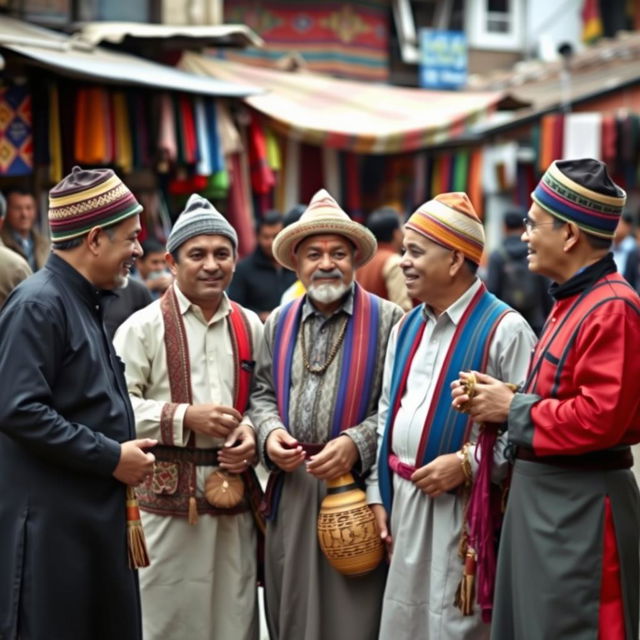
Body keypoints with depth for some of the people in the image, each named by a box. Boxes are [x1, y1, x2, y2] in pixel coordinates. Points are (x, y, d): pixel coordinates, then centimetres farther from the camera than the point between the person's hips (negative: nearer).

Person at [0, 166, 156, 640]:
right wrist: (111, 458, -16)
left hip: (98, 517, 9)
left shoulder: (86, 303, 16)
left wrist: (126, 451, 7)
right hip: (51, 523, -9)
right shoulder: (38, 304, -13)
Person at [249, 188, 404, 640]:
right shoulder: (279, 323, 12)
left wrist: (357, 444, -19)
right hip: (291, 489, 5)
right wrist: (270, 431, -3)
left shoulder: (387, 320, -4)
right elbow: (263, 393, 16)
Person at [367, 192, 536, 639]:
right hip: (404, 505, 7)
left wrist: (468, 463, -19)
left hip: (463, 511, -7)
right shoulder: (407, 329, 12)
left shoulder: (504, 330, -13)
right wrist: (378, 493, 13)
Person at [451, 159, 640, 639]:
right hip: (540, 493, 10)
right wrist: (498, 400, 1)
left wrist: (513, 409, -14)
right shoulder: (572, 301, 14)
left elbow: (599, 417, -26)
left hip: (579, 508, -10)